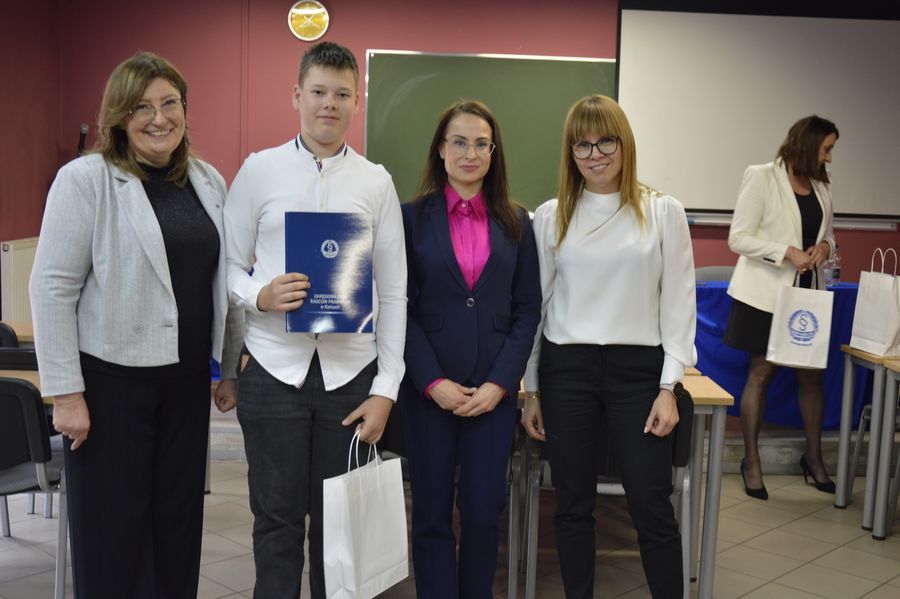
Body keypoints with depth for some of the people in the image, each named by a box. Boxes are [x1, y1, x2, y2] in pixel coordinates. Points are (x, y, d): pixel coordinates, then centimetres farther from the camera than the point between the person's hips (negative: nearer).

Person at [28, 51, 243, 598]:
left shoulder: (209, 182, 8)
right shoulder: (85, 179, -7)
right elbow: (52, 289, -9)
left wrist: (231, 370, 12)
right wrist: (66, 392, -12)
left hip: (186, 379, 5)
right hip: (109, 379, -4)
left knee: (179, 518, 12)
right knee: (113, 528, 7)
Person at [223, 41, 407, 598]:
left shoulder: (376, 181, 4)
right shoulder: (259, 170, 2)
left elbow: (393, 292, 4)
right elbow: (228, 267, 4)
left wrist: (386, 387, -1)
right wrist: (259, 296, -18)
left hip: (351, 372, 1)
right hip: (275, 369, -1)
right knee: (277, 518, 9)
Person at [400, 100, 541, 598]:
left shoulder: (515, 222, 7)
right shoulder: (412, 217, 1)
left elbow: (528, 309, 5)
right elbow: (401, 308, -2)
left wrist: (500, 382, -5)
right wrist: (433, 382, -11)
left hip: (494, 389, 2)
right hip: (428, 388, -1)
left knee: (484, 510, 5)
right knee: (432, 512, 6)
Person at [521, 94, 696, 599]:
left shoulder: (663, 212, 1)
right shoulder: (550, 216, 4)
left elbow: (678, 303, 1)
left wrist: (669, 386, -5)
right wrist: (531, 389, 6)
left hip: (638, 369, -1)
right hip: (566, 369, 2)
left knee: (653, 509, 3)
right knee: (573, 505, 11)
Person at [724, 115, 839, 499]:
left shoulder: (821, 186, 9)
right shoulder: (762, 178, -8)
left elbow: (828, 233, 20)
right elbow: (739, 237, -12)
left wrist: (824, 246, -4)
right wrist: (789, 252, -22)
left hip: (808, 292, 5)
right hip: (767, 293, -5)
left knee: (812, 374, 9)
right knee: (761, 373, 2)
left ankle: (813, 457, 25)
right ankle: (751, 461, 15)